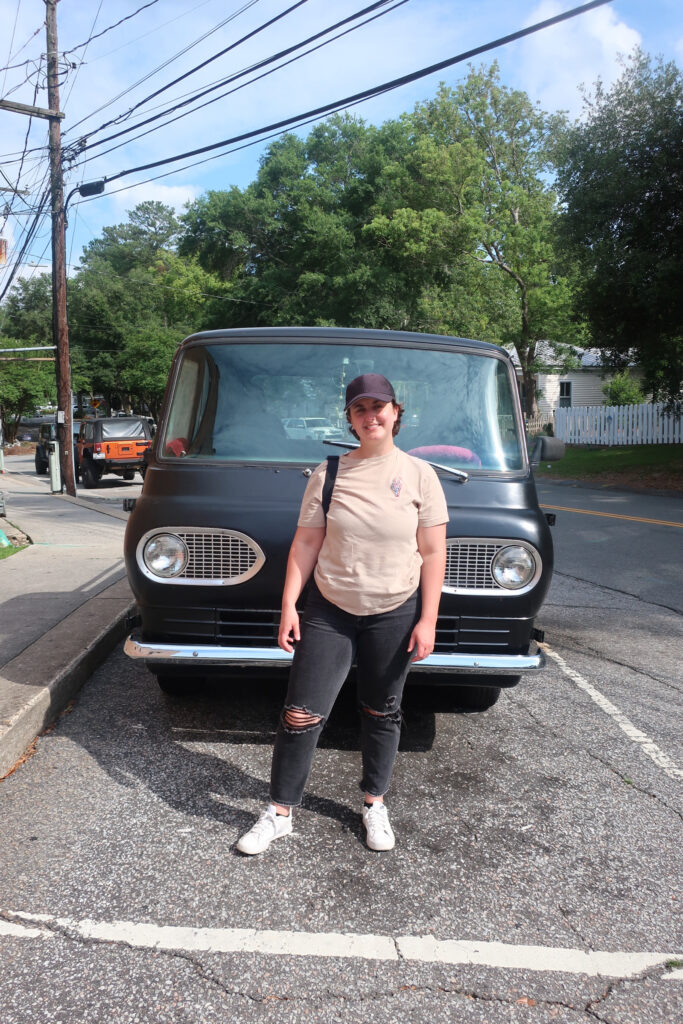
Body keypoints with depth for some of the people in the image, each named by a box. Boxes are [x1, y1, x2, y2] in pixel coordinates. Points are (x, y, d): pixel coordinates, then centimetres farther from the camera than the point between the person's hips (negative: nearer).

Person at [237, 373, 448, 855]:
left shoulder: (419, 475, -3)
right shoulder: (329, 474, -1)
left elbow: (433, 553, -3)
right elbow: (305, 545, 0)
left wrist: (428, 620, -7)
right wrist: (289, 606, -4)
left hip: (394, 614, 0)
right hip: (328, 611, 0)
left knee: (382, 713, 15)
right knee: (301, 715, 0)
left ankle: (375, 804, 36)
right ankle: (279, 813, 17)